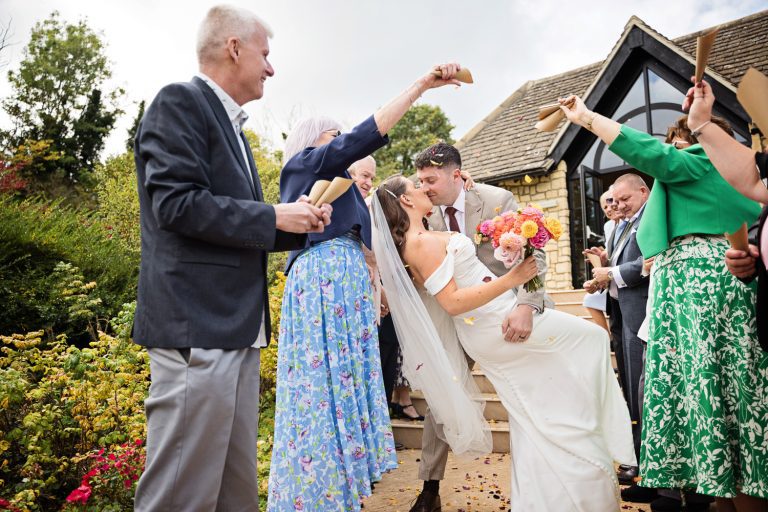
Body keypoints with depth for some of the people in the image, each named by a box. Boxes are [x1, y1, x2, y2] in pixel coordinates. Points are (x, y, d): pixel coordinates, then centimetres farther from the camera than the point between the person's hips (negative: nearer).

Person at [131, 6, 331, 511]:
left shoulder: (232, 126, 22)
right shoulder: (180, 101, -5)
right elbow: (177, 203, -18)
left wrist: (297, 223, 9)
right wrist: (275, 217, -10)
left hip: (237, 327, 9)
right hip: (196, 325, -9)